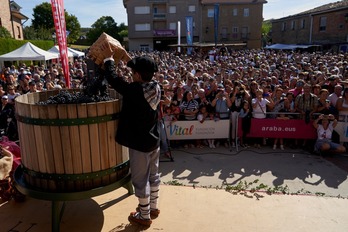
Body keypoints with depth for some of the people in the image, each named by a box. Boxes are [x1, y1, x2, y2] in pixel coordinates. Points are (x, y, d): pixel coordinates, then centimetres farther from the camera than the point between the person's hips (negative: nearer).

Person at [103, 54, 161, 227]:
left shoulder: (133, 90, -22)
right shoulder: (156, 88, -2)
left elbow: (112, 78, -13)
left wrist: (109, 59, 3)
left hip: (139, 143, -7)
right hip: (154, 140, 8)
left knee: (140, 181, 7)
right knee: (153, 176, 20)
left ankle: (144, 216, 21)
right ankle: (153, 207, 37)